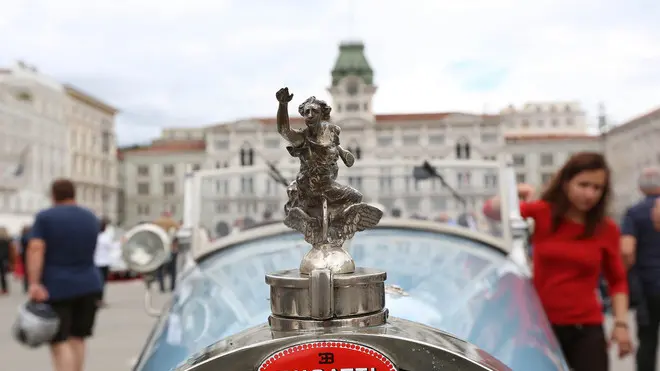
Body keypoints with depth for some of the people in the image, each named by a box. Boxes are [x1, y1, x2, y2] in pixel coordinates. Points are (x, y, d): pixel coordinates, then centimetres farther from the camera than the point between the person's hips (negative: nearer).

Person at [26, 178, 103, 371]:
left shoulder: (44, 217, -4)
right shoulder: (91, 218, 10)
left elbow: (36, 249, -16)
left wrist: (34, 283, -20)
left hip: (56, 288, -4)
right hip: (89, 285, 4)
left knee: (59, 342, -2)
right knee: (77, 338, 12)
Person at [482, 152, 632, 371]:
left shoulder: (607, 229, 0)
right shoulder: (542, 213, -2)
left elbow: (618, 280, 10)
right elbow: (491, 211, -7)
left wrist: (621, 323, 0)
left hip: (586, 329, 0)